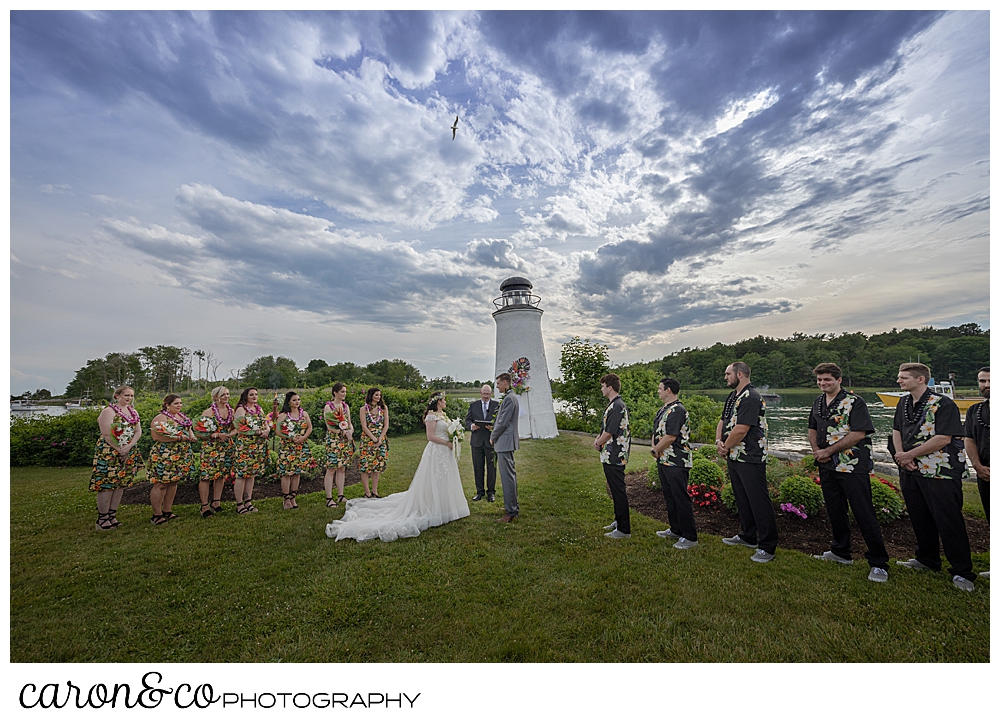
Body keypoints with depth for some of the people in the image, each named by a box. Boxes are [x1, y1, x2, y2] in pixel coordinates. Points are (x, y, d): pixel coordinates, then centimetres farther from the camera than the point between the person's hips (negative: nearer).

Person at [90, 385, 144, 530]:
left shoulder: (133, 412, 12)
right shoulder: (109, 411, -9)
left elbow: (138, 431, 6)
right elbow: (106, 434, -15)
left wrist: (128, 447, -9)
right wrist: (119, 450, -13)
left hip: (129, 453, 6)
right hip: (110, 452, -6)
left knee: (121, 483, 9)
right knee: (107, 484, -5)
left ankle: (112, 516, 18)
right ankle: (102, 519, 6)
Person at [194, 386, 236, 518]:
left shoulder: (231, 411, 8)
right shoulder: (208, 412, -8)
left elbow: (235, 428, 15)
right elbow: (199, 432, -10)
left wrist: (230, 434, -5)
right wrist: (217, 435, -17)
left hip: (227, 447, 5)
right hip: (211, 448, -5)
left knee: (222, 475, 11)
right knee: (206, 475, -5)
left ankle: (216, 503, 22)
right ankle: (204, 506, 5)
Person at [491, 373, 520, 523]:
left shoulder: (509, 398, -17)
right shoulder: (510, 397, 15)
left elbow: (503, 422, -19)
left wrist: (493, 437, -7)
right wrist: (495, 434, 14)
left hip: (505, 442, -11)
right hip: (507, 442, 11)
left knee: (507, 476, -5)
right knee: (510, 474, 18)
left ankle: (511, 512, 2)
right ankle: (513, 506, 30)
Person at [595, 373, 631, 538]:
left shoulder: (617, 406, -21)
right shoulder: (617, 404, 13)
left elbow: (609, 432, -22)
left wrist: (598, 443, -5)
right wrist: (599, 438, 7)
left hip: (614, 456, -10)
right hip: (612, 456, 10)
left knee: (618, 491, -1)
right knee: (615, 489, 20)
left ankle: (624, 529, 9)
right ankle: (619, 520, 33)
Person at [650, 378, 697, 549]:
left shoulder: (677, 410, -19)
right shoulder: (663, 409, 13)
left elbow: (670, 437, -24)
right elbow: (656, 431, 18)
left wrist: (655, 450, -10)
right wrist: (654, 448, 0)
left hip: (676, 462, -10)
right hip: (663, 461, 10)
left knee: (681, 498, -2)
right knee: (669, 496, 18)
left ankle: (690, 536, 9)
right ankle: (675, 530, 32)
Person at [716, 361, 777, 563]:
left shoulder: (751, 397, -18)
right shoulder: (732, 396, 13)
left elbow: (741, 429, -23)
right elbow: (723, 421, 14)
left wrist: (726, 447, -10)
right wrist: (719, 441, -3)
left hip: (750, 458, -10)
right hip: (734, 456, 10)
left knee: (759, 501, -1)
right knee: (742, 499, 19)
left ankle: (767, 547, 9)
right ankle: (748, 537, 33)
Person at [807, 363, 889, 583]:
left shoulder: (854, 402, -10)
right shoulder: (818, 402, 10)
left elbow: (858, 434, -17)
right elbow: (813, 429, 18)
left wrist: (827, 451, -16)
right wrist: (816, 449, 0)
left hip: (852, 467, -7)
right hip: (827, 466, 7)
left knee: (864, 514, -2)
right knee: (835, 511, 16)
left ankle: (879, 564, 10)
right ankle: (841, 552, 30)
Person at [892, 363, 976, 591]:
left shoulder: (943, 404, -13)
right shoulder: (903, 404, 8)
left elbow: (942, 439, -19)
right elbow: (897, 431, 12)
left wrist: (910, 454, -15)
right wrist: (902, 456, -3)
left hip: (940, 472, -7)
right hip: (910, 471, 7)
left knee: (948, 521, 0)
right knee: (920, 519, 16)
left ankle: (962, 572, 13)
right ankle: (927, 559, 31)